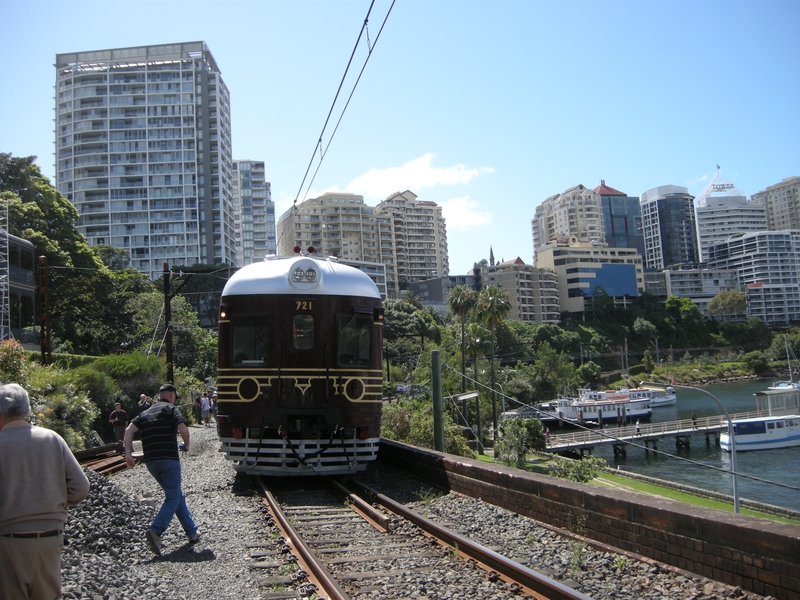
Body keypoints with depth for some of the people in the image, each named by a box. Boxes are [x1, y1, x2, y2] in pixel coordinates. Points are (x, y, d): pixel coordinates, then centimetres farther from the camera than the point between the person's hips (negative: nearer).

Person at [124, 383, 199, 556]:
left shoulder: (146, 413, 19)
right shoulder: (171, 409, 0)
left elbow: (129, 429, 5)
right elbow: (183, 429, -14)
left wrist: (128, 452, -1)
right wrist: (186, 445, 4)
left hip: (151, 461, 7)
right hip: (169, 459, -7)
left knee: (177, 495, 16)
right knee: (173, 498, 0)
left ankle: (192, 532, 21)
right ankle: (155, 531, -19)